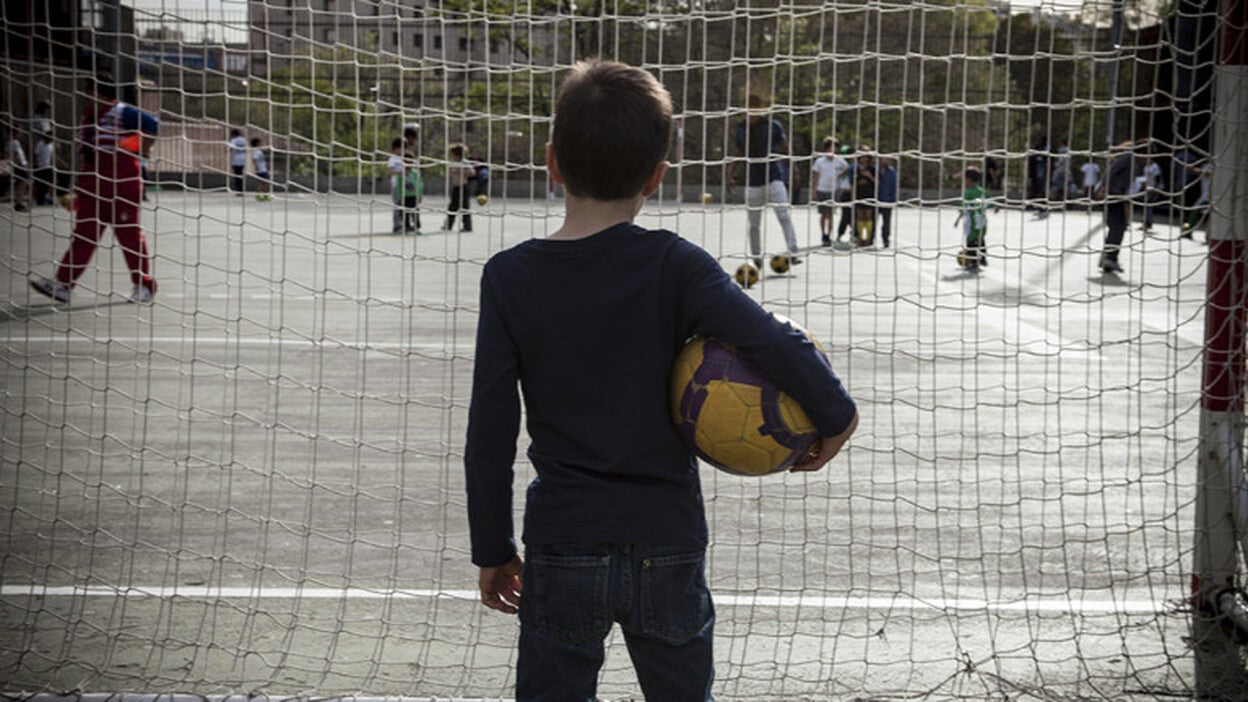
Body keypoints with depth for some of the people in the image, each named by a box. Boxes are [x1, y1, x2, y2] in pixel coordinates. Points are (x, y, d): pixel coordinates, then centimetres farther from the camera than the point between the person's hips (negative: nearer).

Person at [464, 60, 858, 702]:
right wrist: (836, 416, -3)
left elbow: (489, 435, -4)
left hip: (562, 550, 0)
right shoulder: (672, 265, -10)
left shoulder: (509, 278, -6)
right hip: (669, 546, 0)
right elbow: (777, 346, -21)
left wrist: (494, 551, 6)